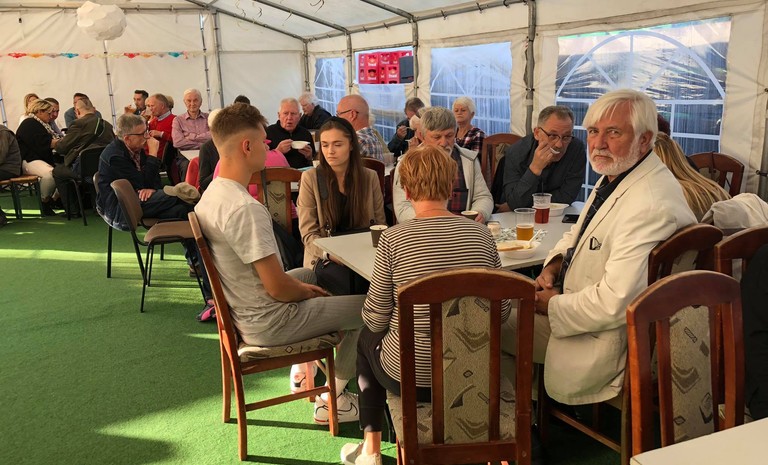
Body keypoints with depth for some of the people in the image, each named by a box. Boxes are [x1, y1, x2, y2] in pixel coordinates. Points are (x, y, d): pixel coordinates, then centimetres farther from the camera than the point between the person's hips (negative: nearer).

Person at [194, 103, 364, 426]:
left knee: (311, 274, 32)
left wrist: (302, 287, 9)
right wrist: (306, 291, -5)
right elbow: (278, 288, -27)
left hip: (240, 310, 10)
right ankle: (330, 401, 14)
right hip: (266, 323, -10)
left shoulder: (211, 194, 1)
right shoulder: (245, 208, -30)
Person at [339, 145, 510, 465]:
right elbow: (502, 313, 0)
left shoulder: (393, 239, -17)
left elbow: (375, 319, -10)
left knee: (366, 339, 28)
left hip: (409, 378, -3)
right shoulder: (481, 234, -6)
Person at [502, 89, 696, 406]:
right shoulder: (614, 176, 3)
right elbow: (579, 233, 19)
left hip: (608, 336, -10)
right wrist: (555, 263, -1)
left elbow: (615, 304, -32)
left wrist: (553, 305, -16)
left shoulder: (651, 205, -31)